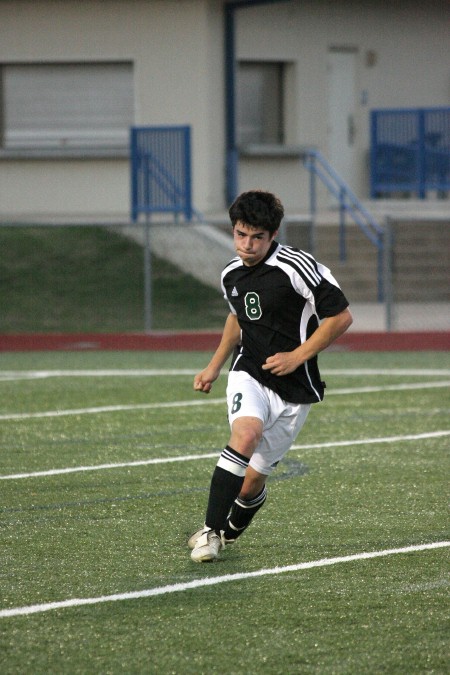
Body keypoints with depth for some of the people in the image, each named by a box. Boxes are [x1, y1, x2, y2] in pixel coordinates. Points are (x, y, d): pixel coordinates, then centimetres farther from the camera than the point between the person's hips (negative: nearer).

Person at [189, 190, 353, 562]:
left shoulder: (297, 267, -16)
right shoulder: (232, 275, 4)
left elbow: (341, 316, -12)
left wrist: (298, 356, -15)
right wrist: (214, 367, 25)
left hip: (294, 388, -3)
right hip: (249, 374, 3)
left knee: (252, 484, 1)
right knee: (246, 434, -31)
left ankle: (229, 532, 33)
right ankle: (211, 531, -26)